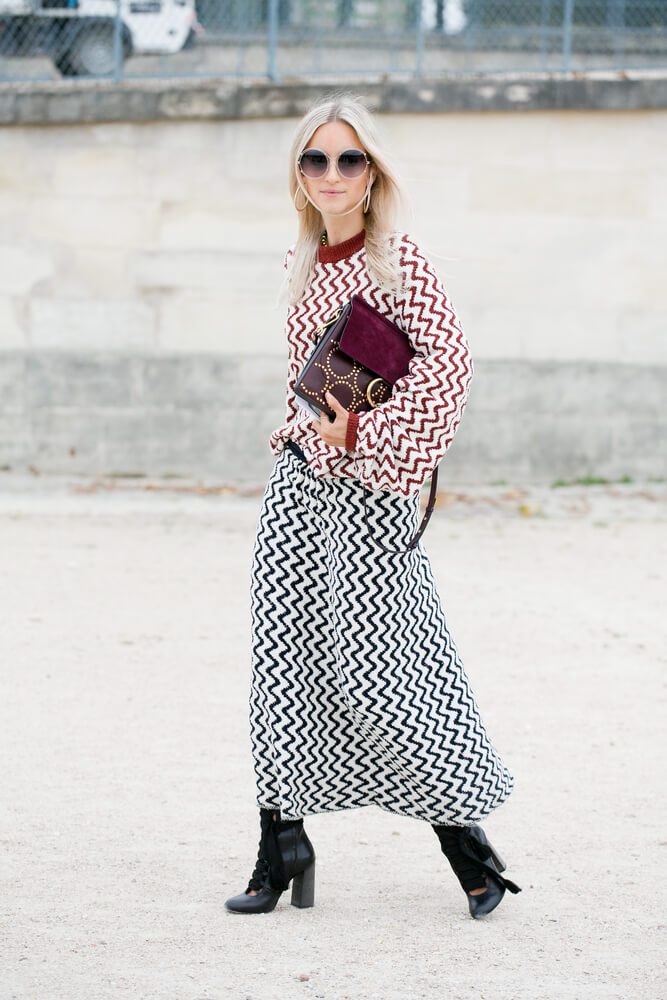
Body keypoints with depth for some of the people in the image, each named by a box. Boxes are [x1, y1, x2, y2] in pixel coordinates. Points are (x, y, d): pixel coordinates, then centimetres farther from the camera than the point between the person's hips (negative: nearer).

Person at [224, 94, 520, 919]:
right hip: (298, 477, 7)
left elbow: (447, 370, -18)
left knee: (371, 665, -9)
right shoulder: (302, 264, 11)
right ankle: (282, 847, 6)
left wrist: (361, 435, -18)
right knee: (283, 656, 1)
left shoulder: (398, 263, -9)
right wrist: (304, 425, 14)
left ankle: (464, 836, 6)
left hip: (366, 484, -7)